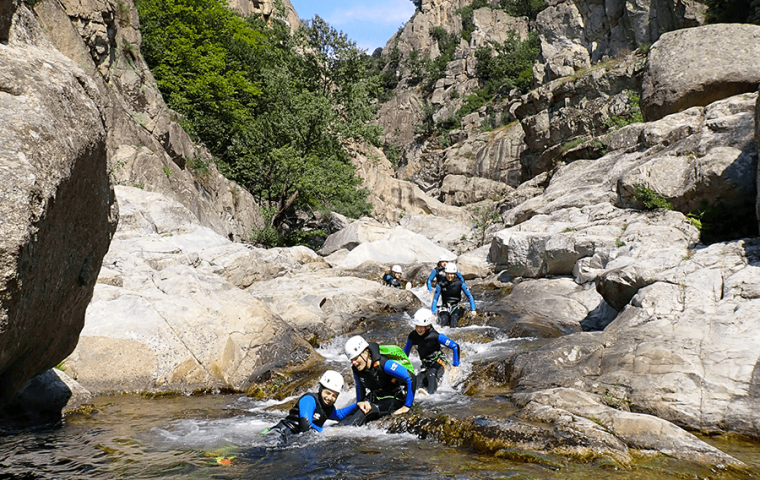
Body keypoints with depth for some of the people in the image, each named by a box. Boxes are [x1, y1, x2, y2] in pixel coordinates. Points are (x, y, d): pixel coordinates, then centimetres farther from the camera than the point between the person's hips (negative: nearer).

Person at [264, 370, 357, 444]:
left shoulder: (329, 409, 16)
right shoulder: (309, 399, -9)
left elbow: (340, 414, 40)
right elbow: (306, 426, -19)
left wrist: (357, 406, 27)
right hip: (282, 434, -9)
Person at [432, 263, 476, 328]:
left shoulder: (460, 284, -5)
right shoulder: (441, 285, -4)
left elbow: (469, 296, -3)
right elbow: (435, 299, 2)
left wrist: (473, 309, -12)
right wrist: (432, 312, -6)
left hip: (456, 307, 0)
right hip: (445, 307, 1)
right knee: (444, 319, -32)